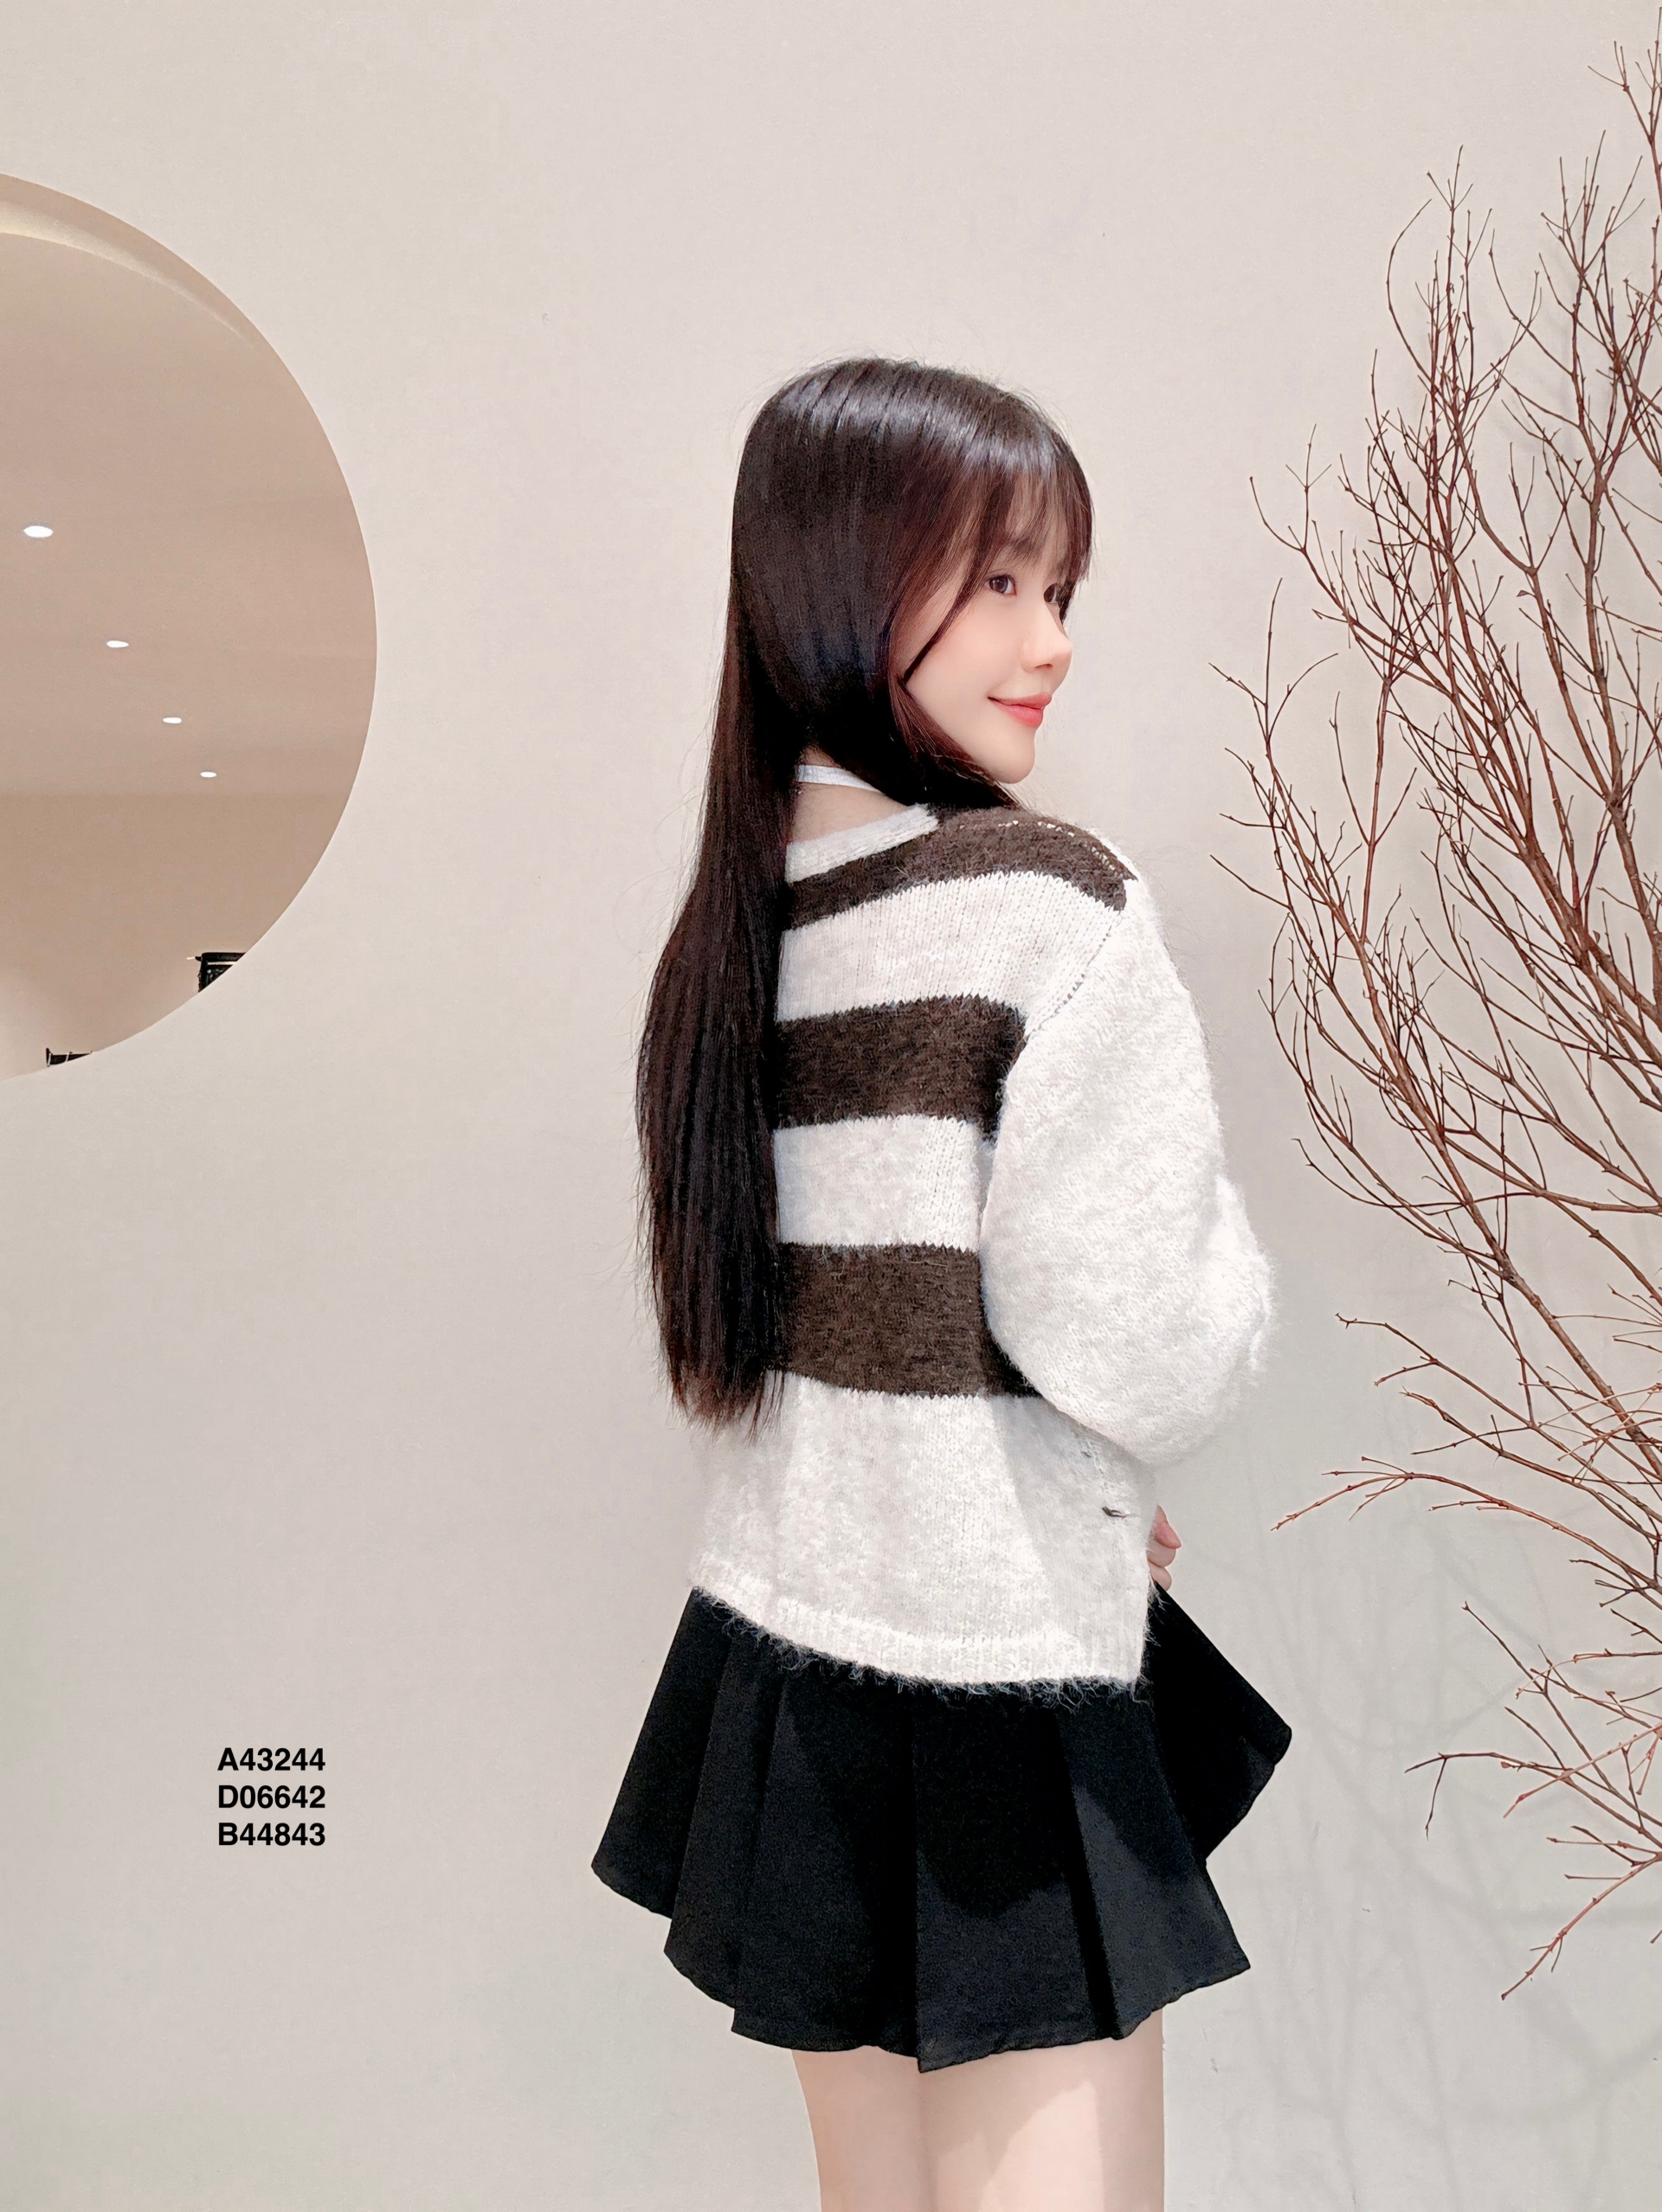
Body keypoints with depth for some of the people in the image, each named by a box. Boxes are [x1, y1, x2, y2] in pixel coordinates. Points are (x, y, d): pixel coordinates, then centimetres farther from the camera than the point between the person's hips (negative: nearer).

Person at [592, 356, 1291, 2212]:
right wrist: (1225, 1269, 4)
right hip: (1000, 1692, -7)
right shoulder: (1051, 907, -17)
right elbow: (1137, 1347, -19)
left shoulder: (730, 923, 3)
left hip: (775, 1643, 7)